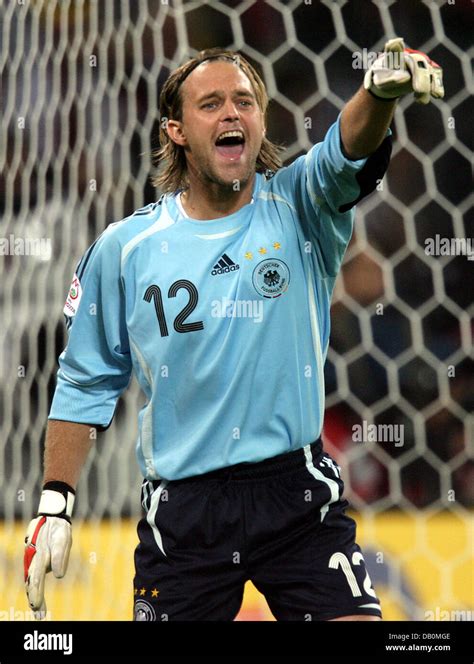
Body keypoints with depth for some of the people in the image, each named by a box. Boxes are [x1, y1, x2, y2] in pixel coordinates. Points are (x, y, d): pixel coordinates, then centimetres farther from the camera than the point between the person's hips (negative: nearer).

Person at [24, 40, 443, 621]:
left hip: (298, 492, -1)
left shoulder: (297, 207, -1)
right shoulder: (124, 249, 2)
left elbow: (345, 156, -24)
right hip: (181, 508, 1)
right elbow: (85, 382, 11)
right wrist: (55, 503, 7)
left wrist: (381, 91, -46)